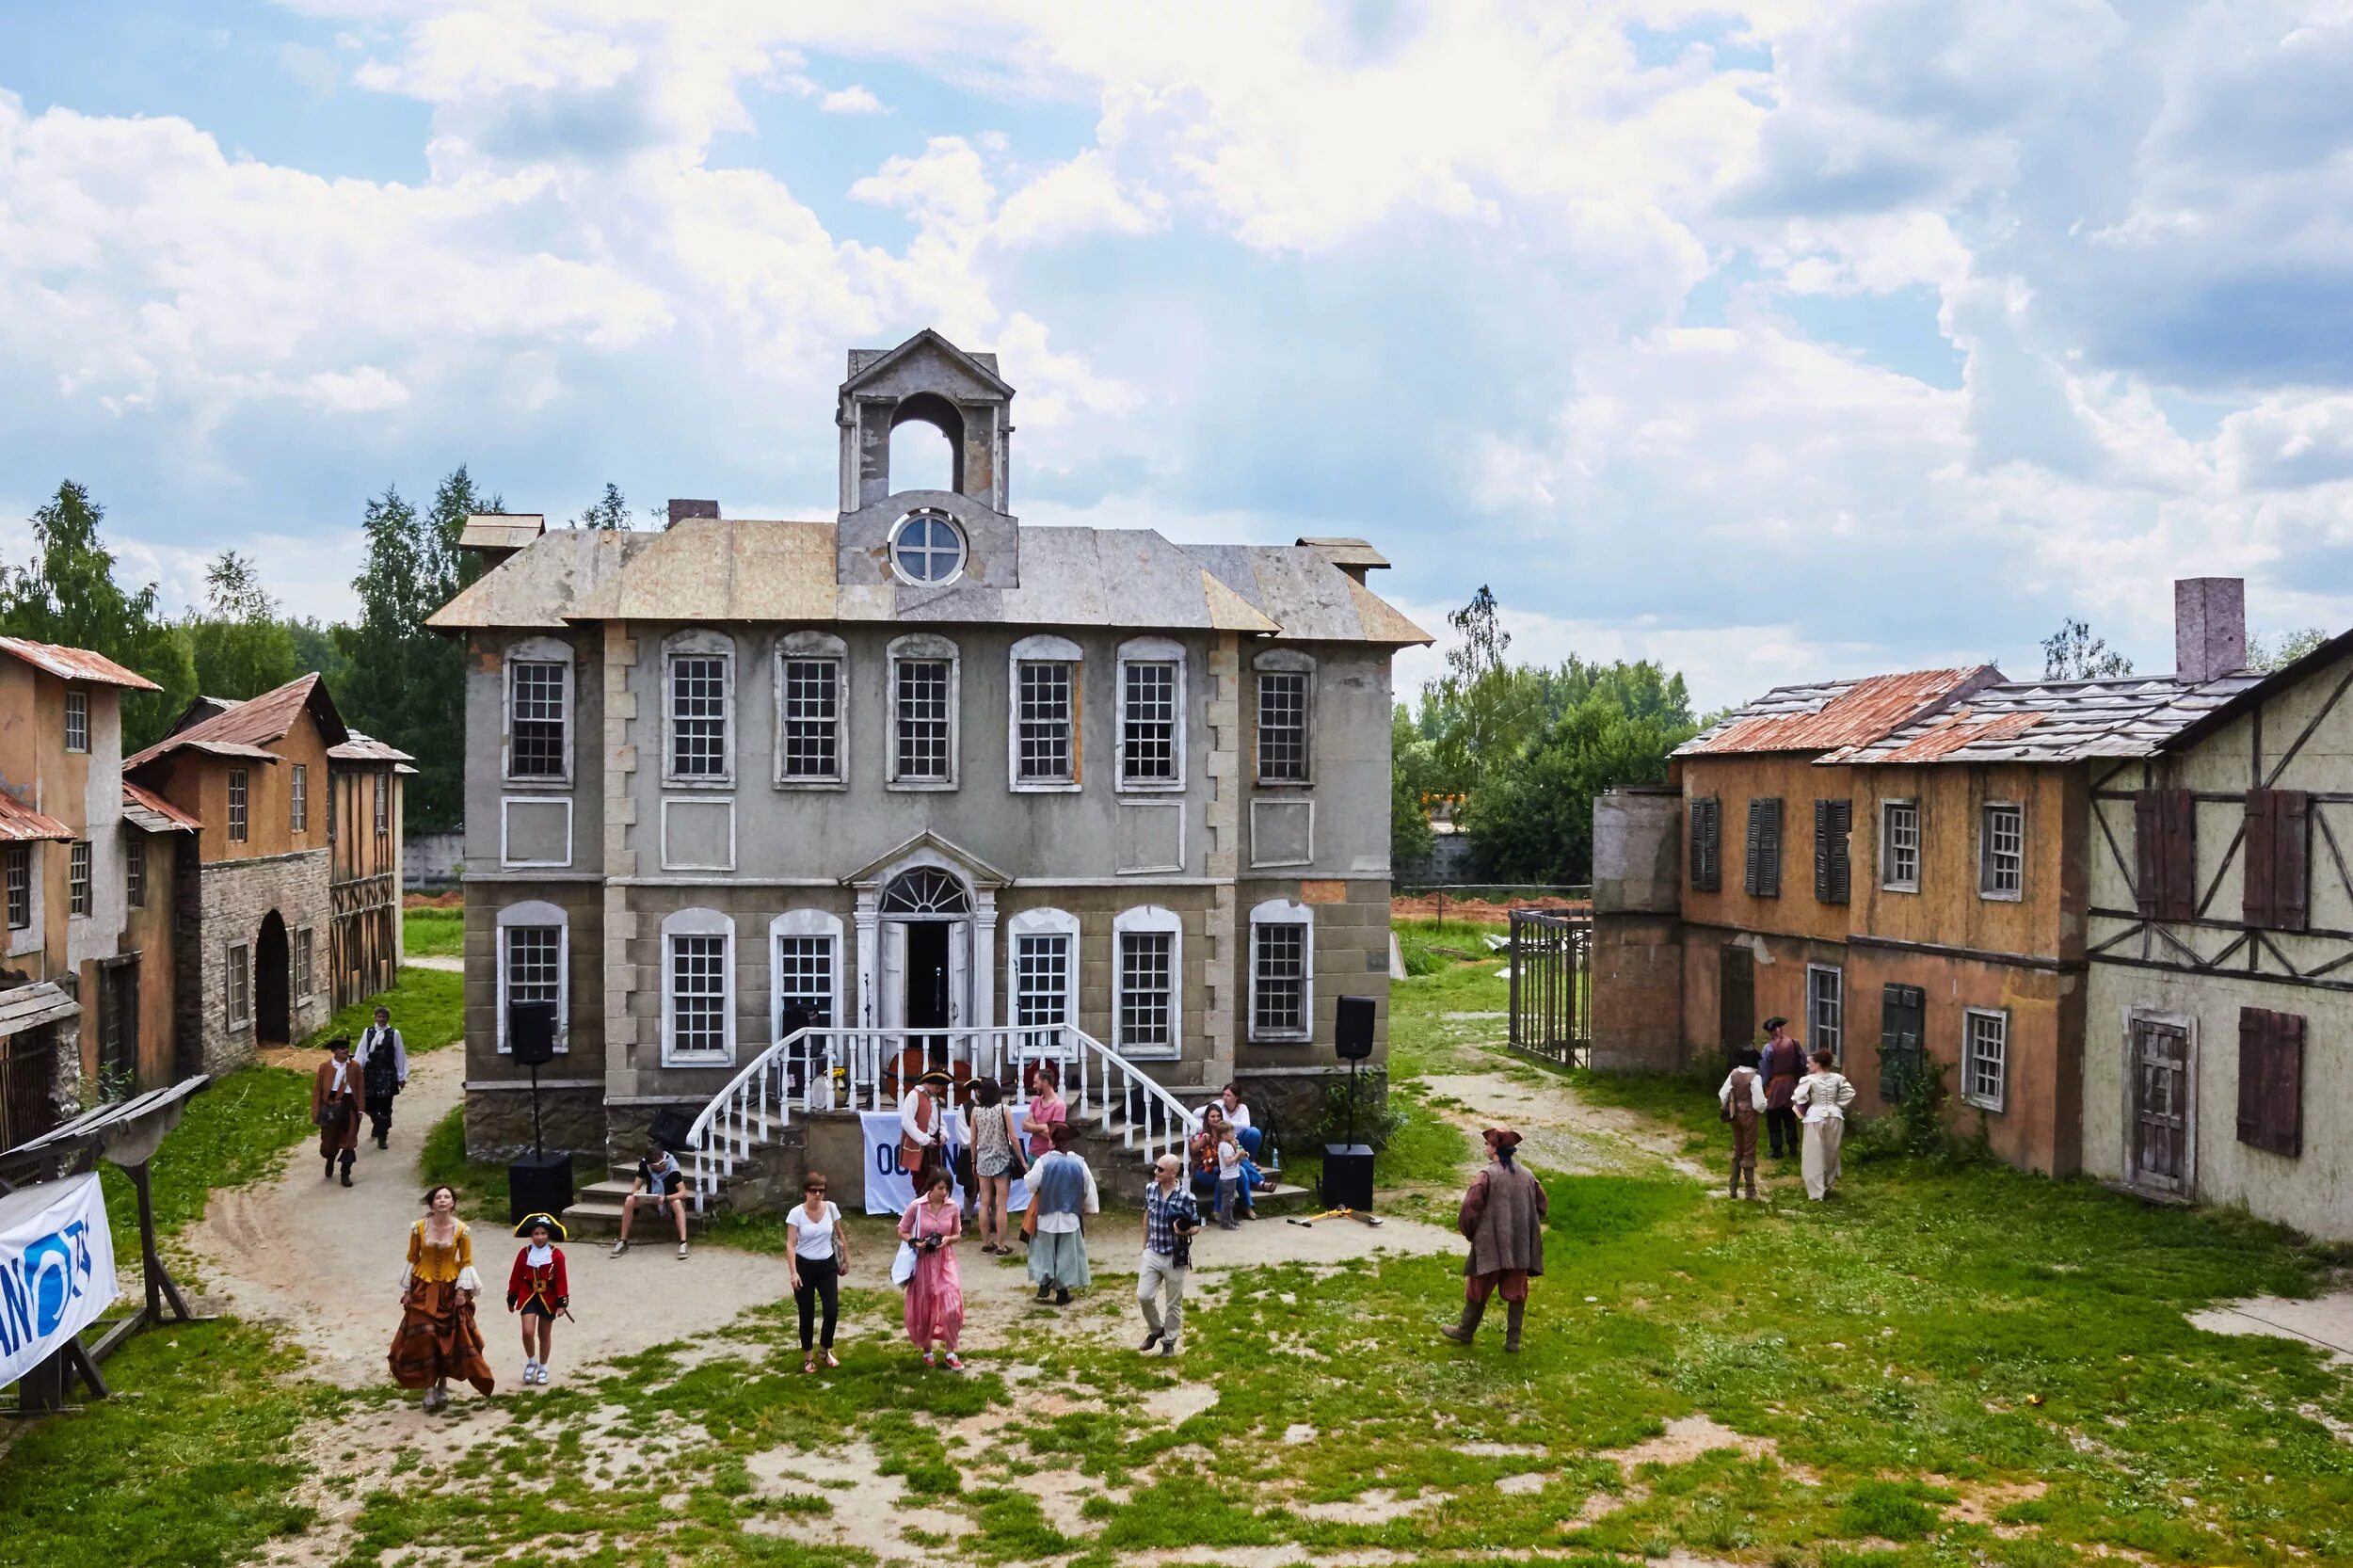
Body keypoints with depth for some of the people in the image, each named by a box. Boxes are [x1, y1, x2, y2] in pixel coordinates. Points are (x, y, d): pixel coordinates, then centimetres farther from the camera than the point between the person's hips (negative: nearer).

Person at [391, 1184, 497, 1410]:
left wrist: (462, 1290, -8)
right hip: (424, 1289, 0)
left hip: (450, 1290, 0)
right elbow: (412, 1259, 2)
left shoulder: (461, 1229, -9)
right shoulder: (418, 1227, -7)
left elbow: (466, 1262, -2)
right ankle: (429, 1388, 4)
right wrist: (407, 1290, 2)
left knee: (449, 1339, 5)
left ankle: (443, 1385, 22)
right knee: (423, 1338, -6)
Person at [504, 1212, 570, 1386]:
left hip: (548, 1298, 0)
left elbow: (561, 1280, -5)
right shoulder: (524, 1254, -5)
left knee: (544, 1334, 12)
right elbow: (516, 1277, 4)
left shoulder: (556, 1254, -8)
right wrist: (511, 1299, 8)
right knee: (528, 1332, -14)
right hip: (528, 1297, 0)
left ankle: (543, 1368, 28)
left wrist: (562, 1302, -8)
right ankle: (531, 1361, 12)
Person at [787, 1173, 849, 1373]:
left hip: (827, 1266, 2)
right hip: (805, 1266, -2)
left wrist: (846, 1258, 13)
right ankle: (808, 1356, 24)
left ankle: (825, 1349, 22)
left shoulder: (831, 1208, -5)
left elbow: (840, 1235, 9)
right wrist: (793, 1273, -24)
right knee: (807, 1314, 5)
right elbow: (791, 1245, -16)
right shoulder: (796, 1214, -13)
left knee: (832, 1310, -4)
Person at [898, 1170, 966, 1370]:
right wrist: (915, 1242, -21)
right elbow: (901, 1232, -3)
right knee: (923, 1308, 10)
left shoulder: (953, 1207, -7)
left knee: (952, 1306, -10)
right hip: (922, 1261, -1)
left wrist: (948, 1239, -15)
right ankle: (927, 1350, 32)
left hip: (945, 1260, 1)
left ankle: (951, 1353, 5)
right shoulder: (916, 1206, -13)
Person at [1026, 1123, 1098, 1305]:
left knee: (1044, 1250, 17)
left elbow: (1031, 1185, -6)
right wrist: (1090, 1208, 17)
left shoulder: (1044, 1162, -15)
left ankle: (1044, 1282, 9)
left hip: (1047, 1216, -1)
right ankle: (1062, 1292, 13)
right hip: (1071, 1217, 1)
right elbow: (1089, 1190, 0)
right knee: (1066, 1254, 11)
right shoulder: (1080, 1164, -9)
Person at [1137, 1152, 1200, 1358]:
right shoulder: (1150, 1189, -3)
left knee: (1173, 1303, 9)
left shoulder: (1186, 1197, -18)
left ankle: (1169, 1341, 27)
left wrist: (1184, 1231, -32)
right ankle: (1155, 1330, 25)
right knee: (1144, 1296, -1)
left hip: (1175, 1257, -4)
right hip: (1152, 1253, 4)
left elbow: (1196, 1226, -9)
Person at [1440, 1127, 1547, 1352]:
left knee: (1478, 1290, 11)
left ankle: (1465, 1332, 24)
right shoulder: (1526, 1176, 2)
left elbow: (1470, 1207, -19)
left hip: (1491, 1244, -4)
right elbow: (1540, 1206, 10)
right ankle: (1513, 1340, 15)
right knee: (1516, 1292, 12)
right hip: (1520, 1247, 4)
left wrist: (1469, 1232, -2)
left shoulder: (1487, 1176, -16)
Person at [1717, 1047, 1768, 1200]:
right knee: (1749, 1153, 5)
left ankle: (1733, 1188, 20)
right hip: (1749, 1115, -5)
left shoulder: (1734, 1074, -3)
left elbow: (1722, 1094, -1)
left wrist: (1727, 1108, 15)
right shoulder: (1755, 1077, -18)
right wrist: (1761, 1110, 2)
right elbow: (1758, 1101, -20)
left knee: (1737, 1150, 18)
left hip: (1735, 1114, 5)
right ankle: (1750, 1190, 11)